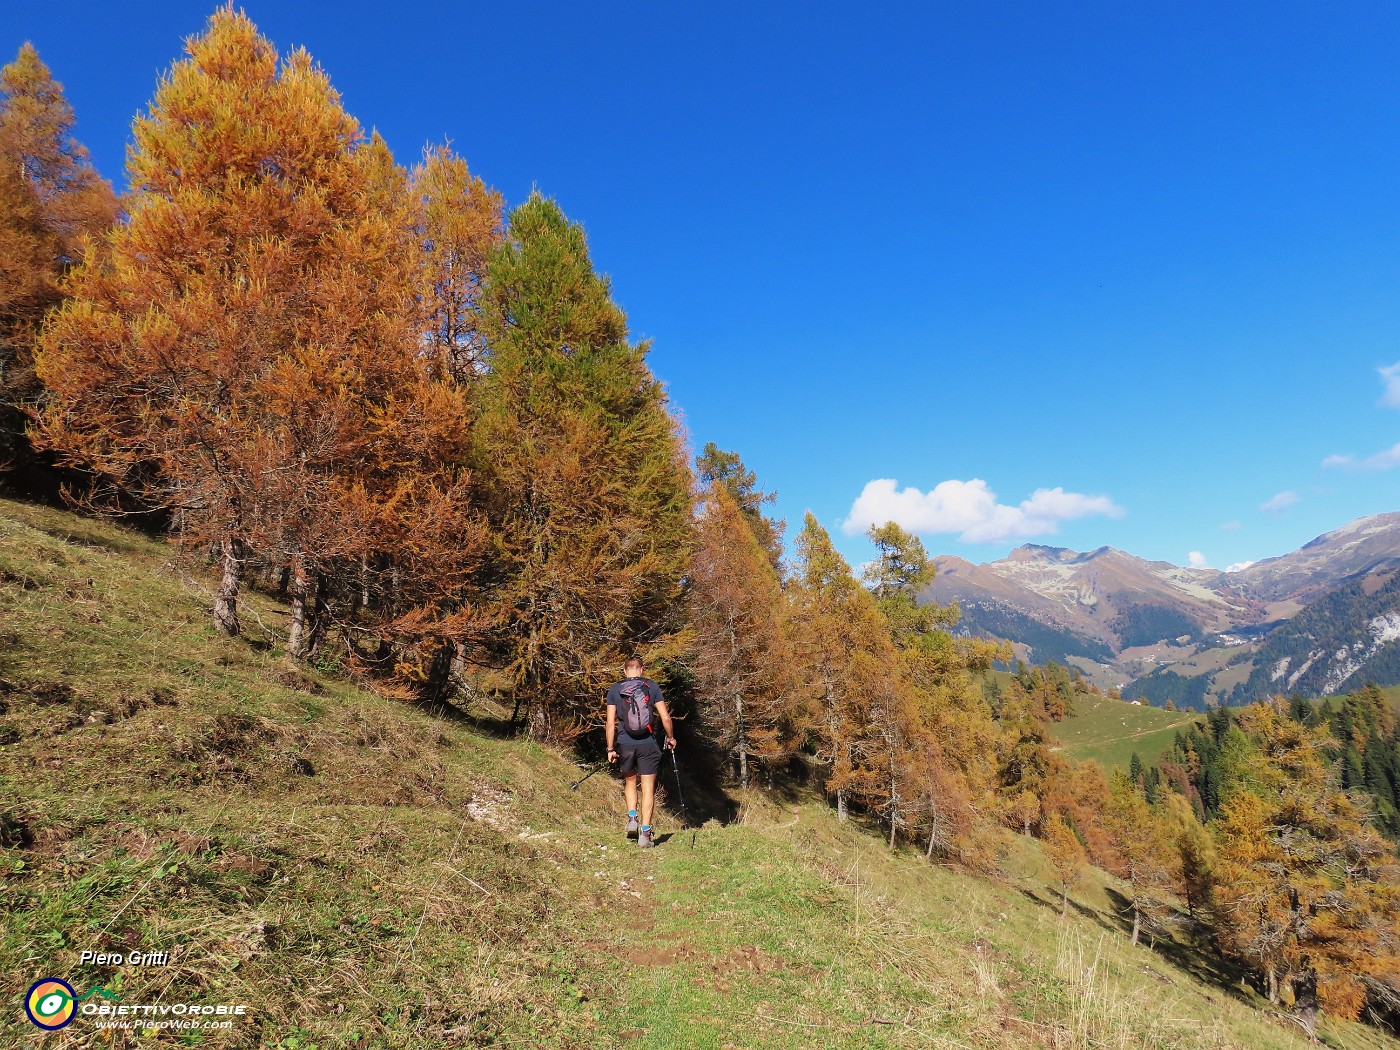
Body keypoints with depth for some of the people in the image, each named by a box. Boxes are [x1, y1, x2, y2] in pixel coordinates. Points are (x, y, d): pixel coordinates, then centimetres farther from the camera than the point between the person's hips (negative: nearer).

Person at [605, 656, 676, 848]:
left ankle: (632, 818, 8)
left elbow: (611, 722, -2)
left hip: (625, 744, 1)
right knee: (648, 788, 5)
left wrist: (610, 749, 4)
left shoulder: (615, 690, 3)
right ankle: (644, 833, 2)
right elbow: (665, 717, -3)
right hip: (648, 744, -1)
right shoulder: (652, 686, 0)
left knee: (631, 782, 24)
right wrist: (671, 738, 12)